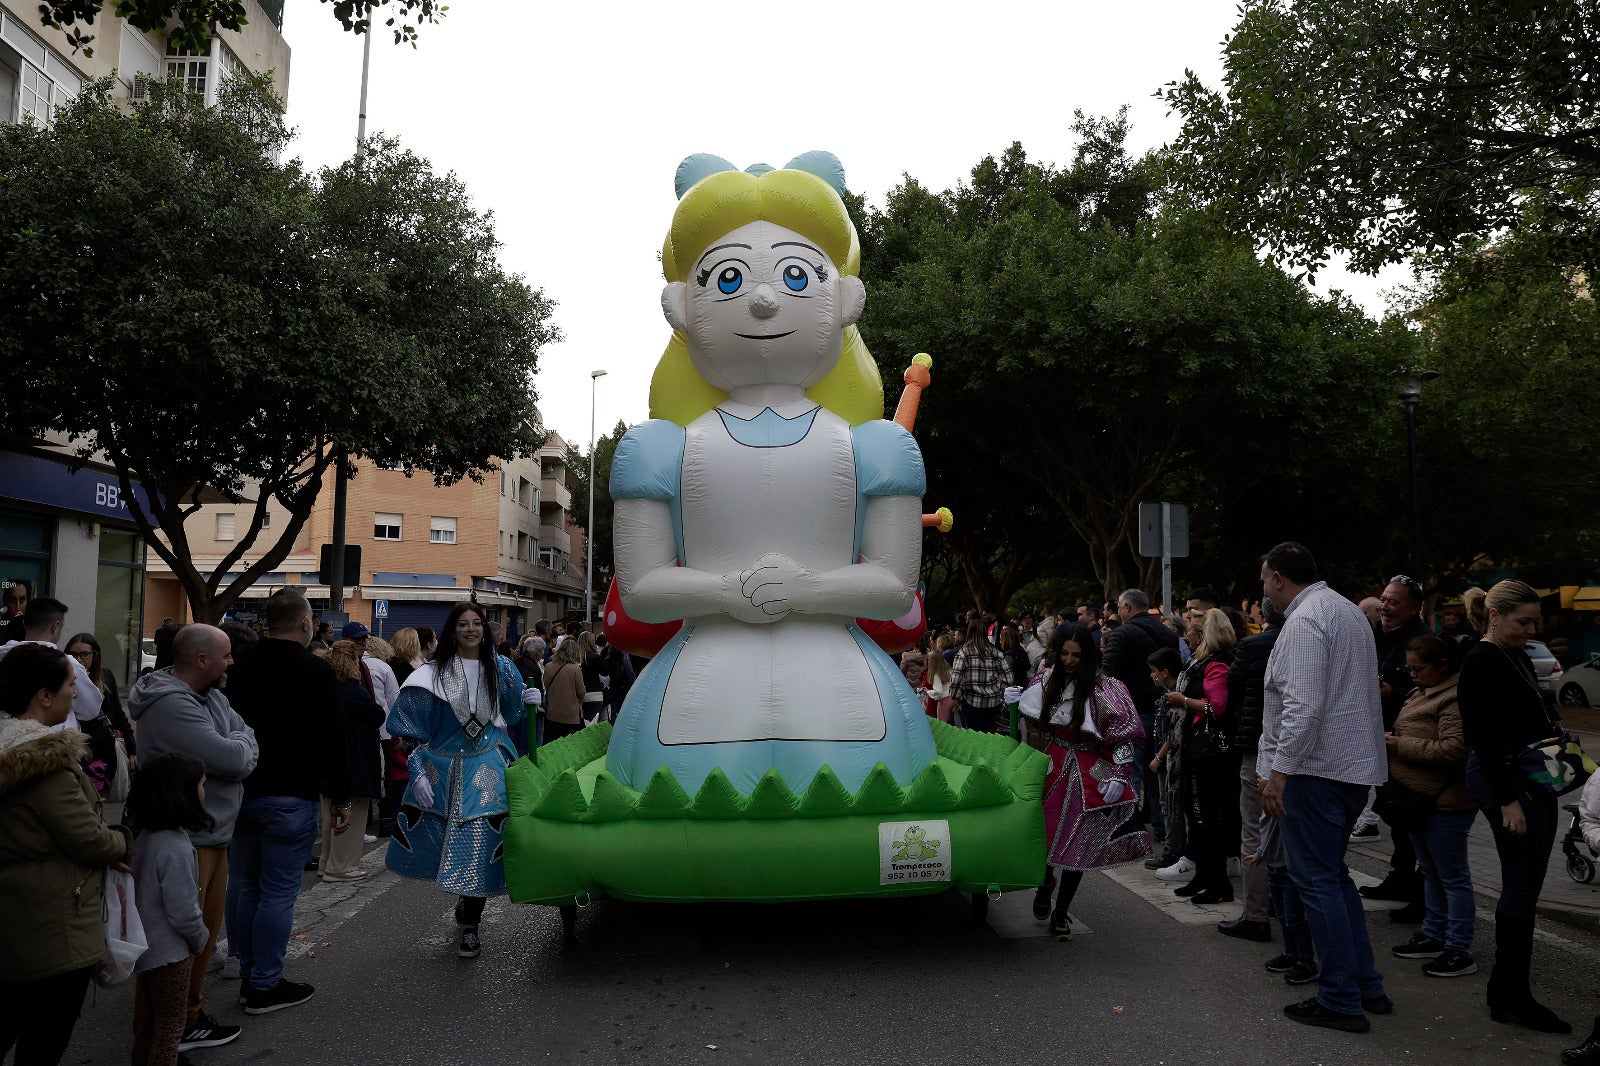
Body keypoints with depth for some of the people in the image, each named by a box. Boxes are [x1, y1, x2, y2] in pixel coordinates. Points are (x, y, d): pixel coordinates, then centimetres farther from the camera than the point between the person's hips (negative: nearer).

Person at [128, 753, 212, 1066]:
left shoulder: (147, 836, -2)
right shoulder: (177, 849, -29)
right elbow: (183, 911, -25)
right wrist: (200, 938, -6)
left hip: (145, 943, 9)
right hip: (168, 952, -9)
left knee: (146, 1021, 24)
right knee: (170, 1025, 7)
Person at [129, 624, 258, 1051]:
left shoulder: (211, 695, 8)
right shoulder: (171, 704, -23)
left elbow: (248, 742, 6)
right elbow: (233, 758, -25)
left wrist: (235, 748, -13)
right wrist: (239, 741, -5)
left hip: (214, 836, 9)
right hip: (187, 841, -9)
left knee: (206, 931, 19)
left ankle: (192, 1012, 33)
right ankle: (175, 1030, 16)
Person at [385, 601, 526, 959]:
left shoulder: (500, 668, 5)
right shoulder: (434, 673, -1)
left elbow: (512, 716, 9)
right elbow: (418, 730, -2)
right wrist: (419, 772, -9)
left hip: (487, 770, 1)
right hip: (444, 768, 0)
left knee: (480, 845, -2)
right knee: (448, 843, 7)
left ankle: (470, 924, 11)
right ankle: (465, 901, 34)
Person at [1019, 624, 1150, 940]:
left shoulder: (1106, 688, -10)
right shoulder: (1049, 680, 4)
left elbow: (1128, 734, -10)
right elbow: (1033, 721, 21)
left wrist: (1118, 775, -15)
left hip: (1088, 775, -3)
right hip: (1053, 768, 3)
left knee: (1077, 844, 1)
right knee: (1046, 834, 5)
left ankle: (1061, 914, 16)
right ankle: (1046, 882, 38)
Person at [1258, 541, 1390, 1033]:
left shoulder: (1305, 621, -15)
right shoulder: (1350, 610, 17)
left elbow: (1304, 706, -24)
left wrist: (1279, 770, -22)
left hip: (1317, 767, -10)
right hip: (1355, 764, 10)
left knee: (1317, 879, -2)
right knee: (1334, 876, 19)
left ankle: (1341, 1000, 4)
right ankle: (1366, 986, 24)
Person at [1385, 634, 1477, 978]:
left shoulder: (1457, 699, -18)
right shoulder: (1422, 692, 14)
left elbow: (1453, 749, -26)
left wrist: (1400, 745, -21)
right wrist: (1391, 739, 5)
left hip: (1446, 802, -10)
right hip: (1419, 798, 10)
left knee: (1452, 876, -1)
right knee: (1431, 872, 19)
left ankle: (1459, 952, 7)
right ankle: (1433, 936, 30)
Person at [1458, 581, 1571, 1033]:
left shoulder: (1518, 657, 15)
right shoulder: (1482, 661, -14)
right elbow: (1485, 737, -19)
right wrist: (1508, 800, -21)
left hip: (1533, 778, 10)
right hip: (1505, 780, -10)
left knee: (1524, 887, 13)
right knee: (1522, 889, -5)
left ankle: (1505, 992, 22)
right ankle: (1513, 999, 5)